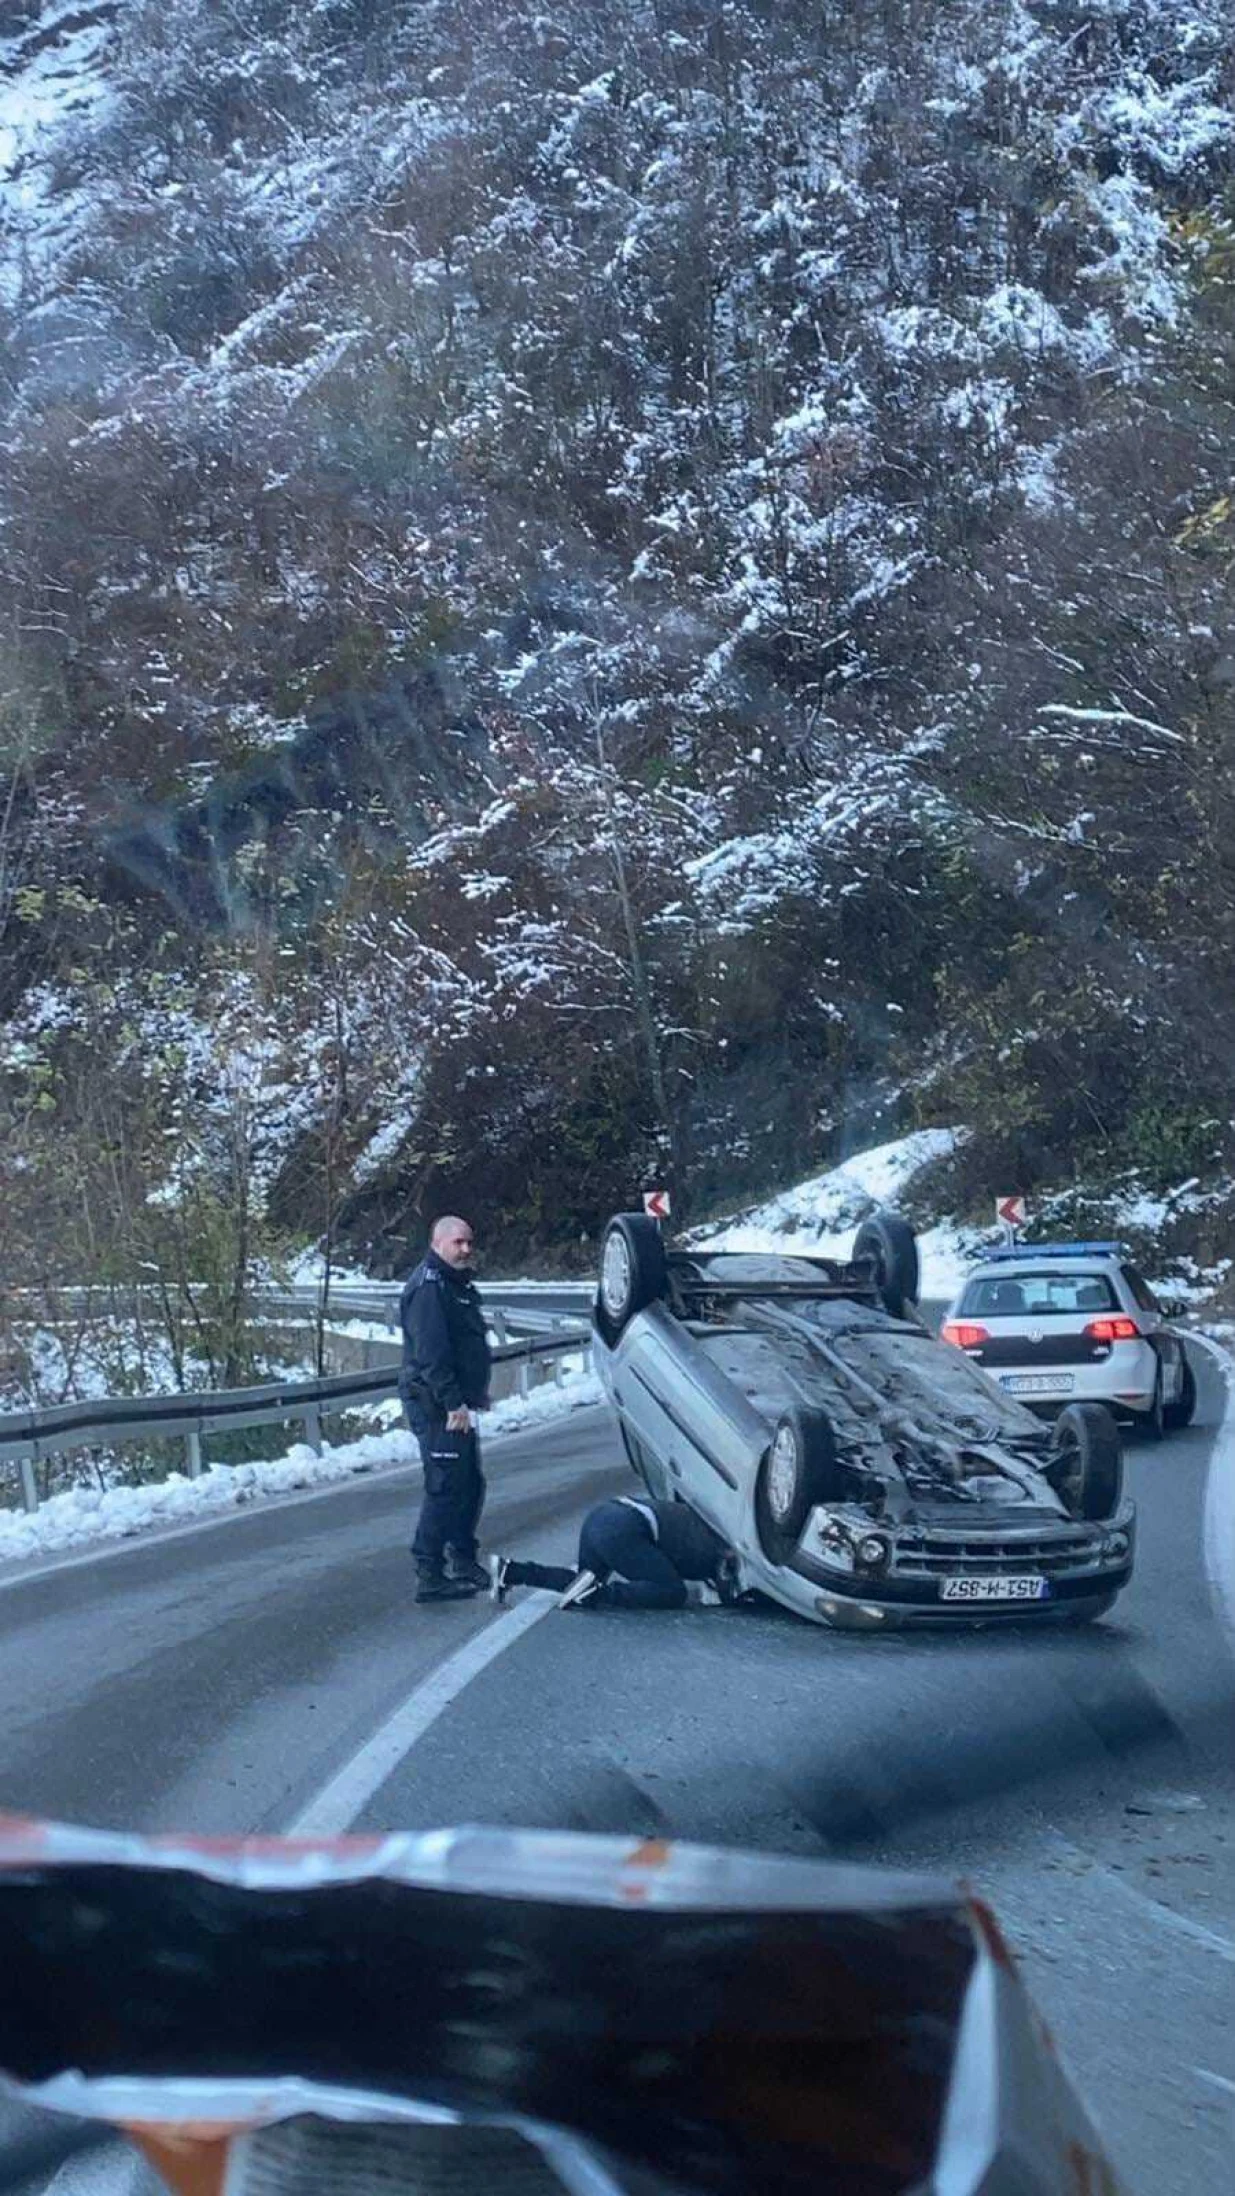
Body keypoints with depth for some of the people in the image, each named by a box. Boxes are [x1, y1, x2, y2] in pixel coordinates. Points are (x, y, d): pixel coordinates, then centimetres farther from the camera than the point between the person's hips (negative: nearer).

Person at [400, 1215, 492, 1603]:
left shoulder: (457, 1285, 18)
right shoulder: (428, 1287, -16)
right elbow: (431, 1353, -24)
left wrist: (476, 1393, 25)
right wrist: (454, 1403, -27)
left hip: (455, 1404, 10)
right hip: (436, 1406, -10)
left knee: (470, 1484, 17)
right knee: (445, 1488, -11)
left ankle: (463, 1561, 29)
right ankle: (430, 1576, -10)